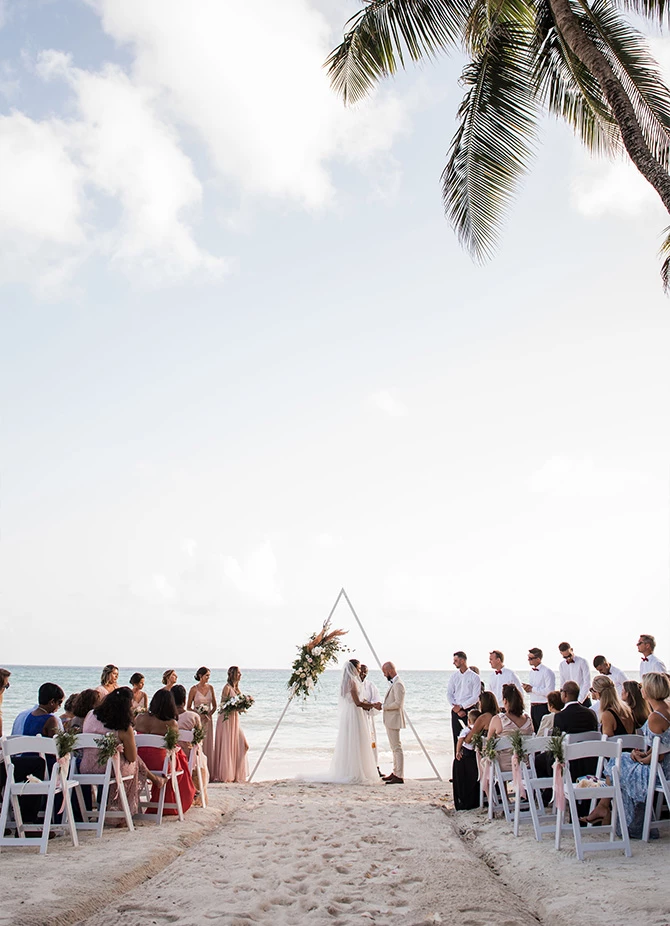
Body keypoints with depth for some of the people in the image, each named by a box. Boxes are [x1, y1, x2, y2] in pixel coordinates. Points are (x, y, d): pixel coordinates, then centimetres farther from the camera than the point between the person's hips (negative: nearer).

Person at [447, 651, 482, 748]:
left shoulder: (474, 677, -2)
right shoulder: (453, 676, 10)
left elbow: (476, 697, -6)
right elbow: (449, 694, 6)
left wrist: (461, 706, -12)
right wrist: (456, 708, -7)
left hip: (469, 710, -3)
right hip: (456, 711, 3)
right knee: (457, 737, 2)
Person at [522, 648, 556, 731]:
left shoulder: (547, 672, -13)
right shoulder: (532, 671, 13)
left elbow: (549, 691, -22)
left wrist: (532, 689, -17)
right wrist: (527, 688, -3)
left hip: (543, 707, -8)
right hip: (533, 707, 8)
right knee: (535, 732, 12)